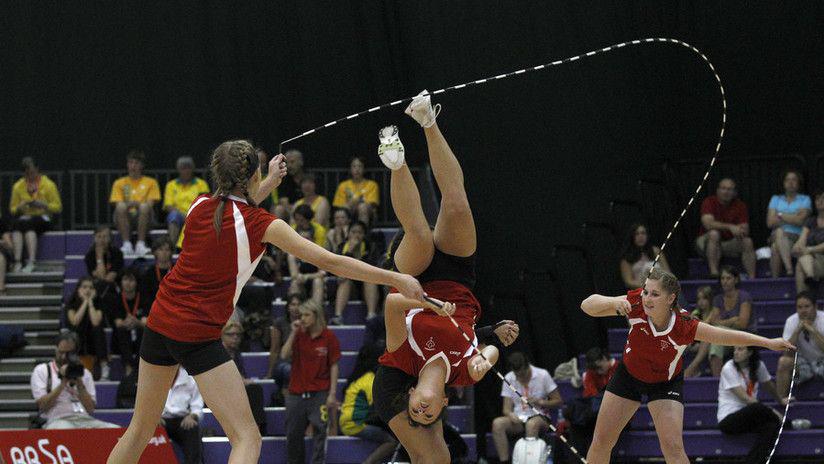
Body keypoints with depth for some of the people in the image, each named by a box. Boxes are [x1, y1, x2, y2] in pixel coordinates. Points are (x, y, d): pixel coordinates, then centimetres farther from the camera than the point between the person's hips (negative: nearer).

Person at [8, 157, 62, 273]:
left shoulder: (48, 185, 4)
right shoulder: (18, 186, 12)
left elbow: (58, 207, 3)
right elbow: (12, 209, 14)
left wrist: (43, 205, -14)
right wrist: (20, 207, -9)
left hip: (43, 219, -3)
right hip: (25, 218, 3)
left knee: (29, 224, -37)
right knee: (17, 224, -34)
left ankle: (31, 262, -48)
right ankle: (17, 262, -45)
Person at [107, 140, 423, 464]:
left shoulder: (200, 206, 2)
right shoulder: (262, 225, -12)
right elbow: (330, 261, -14)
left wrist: (269, 183, 27)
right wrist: (395, 279, -11)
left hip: (159, 324, 6)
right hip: (199, 337, -6)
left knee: (141, 428, 19)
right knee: (247, 438, -7)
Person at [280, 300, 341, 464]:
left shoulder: (328, 337, -3)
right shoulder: (298, 335, 5)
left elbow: (334, 367, -2)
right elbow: (284, 355, -7)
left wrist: (332, 394, -8)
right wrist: (293, 333, -12)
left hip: (319, 393, -3)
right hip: (296, 393, 3)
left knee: (319, 432, -7)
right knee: (293, 433, 7)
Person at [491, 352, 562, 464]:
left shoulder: (542, 375, -4)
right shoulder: (509, 379, 4)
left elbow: (559, 401, -1)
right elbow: (507, 408, 3)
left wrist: (540, 402, -18)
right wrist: (511, 415, -22)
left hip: (539, 417, -3)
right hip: (518, 419, 3)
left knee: (532, 424, -40)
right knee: (497, 423, -29)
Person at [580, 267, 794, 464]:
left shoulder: (684, 326, -34)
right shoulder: (636, 304, -31)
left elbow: (728, 336, -26)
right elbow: (587, 305, -29)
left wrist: (769, 342, -31)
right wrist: (613, 303, -49)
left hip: (666, 383, -2)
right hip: (629, 373, 3)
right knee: (602, 441, 7)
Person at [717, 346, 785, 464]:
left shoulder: (758, 365, 6)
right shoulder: (729, 368, -11)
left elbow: (769, 385, 27)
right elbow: (745, 398, -18)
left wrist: (780, 400, 43)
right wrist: (771, 411, -21)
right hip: (728, 419, -5)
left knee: (772, 426, -29)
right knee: (759, 408, -35)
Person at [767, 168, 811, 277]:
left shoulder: (805, 200, 13)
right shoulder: (776, 199, 22)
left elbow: (800, 221, -6)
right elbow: (770, 222, 6)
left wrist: (780, 215, 2)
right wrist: (792, 217, 1)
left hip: (797, 237, -2)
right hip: (776, 238, 2)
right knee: (779, 231, -36)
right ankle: (789, 269, -51)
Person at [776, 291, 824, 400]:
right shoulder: (792, 321, -9)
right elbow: (787, 353, -17)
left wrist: (813, 330, -32)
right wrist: (797, 330, -27)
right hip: (803, 362, 2)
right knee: (783, 361, -27)